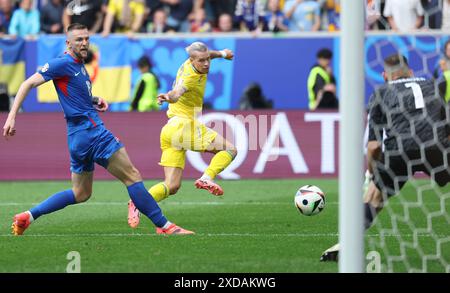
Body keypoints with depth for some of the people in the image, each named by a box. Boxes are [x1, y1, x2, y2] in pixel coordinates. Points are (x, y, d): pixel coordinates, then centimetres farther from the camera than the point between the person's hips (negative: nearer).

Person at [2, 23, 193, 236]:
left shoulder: (79, 65, 16)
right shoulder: (63, 63, -10)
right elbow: (28, 84, -12)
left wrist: (94, 100, 13)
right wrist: (12, 117, -19)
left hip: (79, 136, 10)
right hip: (90, 131, -10)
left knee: (80, 194, 17)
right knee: (131, 176, -8)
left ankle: (27, 217, 15)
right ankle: (164, 226, -6)